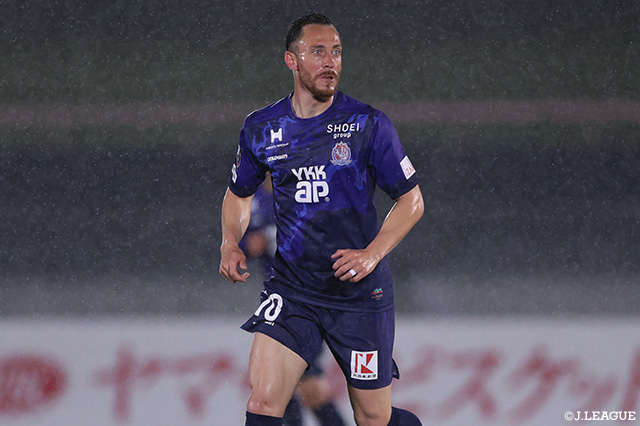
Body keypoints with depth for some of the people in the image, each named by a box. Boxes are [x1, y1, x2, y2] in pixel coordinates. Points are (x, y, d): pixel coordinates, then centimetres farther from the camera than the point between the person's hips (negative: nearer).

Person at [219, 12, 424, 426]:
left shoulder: (369, 124, -7)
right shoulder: (261, 128, 1)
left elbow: (412, 200, -2)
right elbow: (239, 193, 19)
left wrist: (372, 254, -15)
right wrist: (231, 244, 0)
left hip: (361, 292, -2)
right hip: (291, 289, 2)